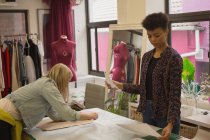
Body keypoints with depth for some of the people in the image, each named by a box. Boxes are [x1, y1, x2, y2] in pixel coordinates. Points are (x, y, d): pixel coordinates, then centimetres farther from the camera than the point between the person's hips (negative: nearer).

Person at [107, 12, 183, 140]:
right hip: (147, 111, 6)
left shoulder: (174, 58, -14)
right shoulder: (147, 56, 6)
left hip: (165, 114, -6)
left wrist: (170, 123, -29)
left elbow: (175, 94, -19)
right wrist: (122, 86, 2)